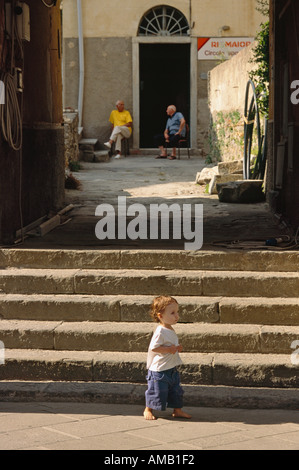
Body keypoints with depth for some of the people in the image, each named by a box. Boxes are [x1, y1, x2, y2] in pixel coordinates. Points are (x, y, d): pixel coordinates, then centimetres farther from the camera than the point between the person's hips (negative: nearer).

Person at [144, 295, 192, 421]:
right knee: (157, 391, 2)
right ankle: (148, 409, 21)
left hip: (172, 369, 9)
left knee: (176, 390, 14)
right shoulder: (160, 332, -22)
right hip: (159, 369, -9)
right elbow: (153, 347, -25)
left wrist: (176, 348, 4)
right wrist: (168, 350, -26)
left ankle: (177, 410, 26)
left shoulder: (170, 330, 8)